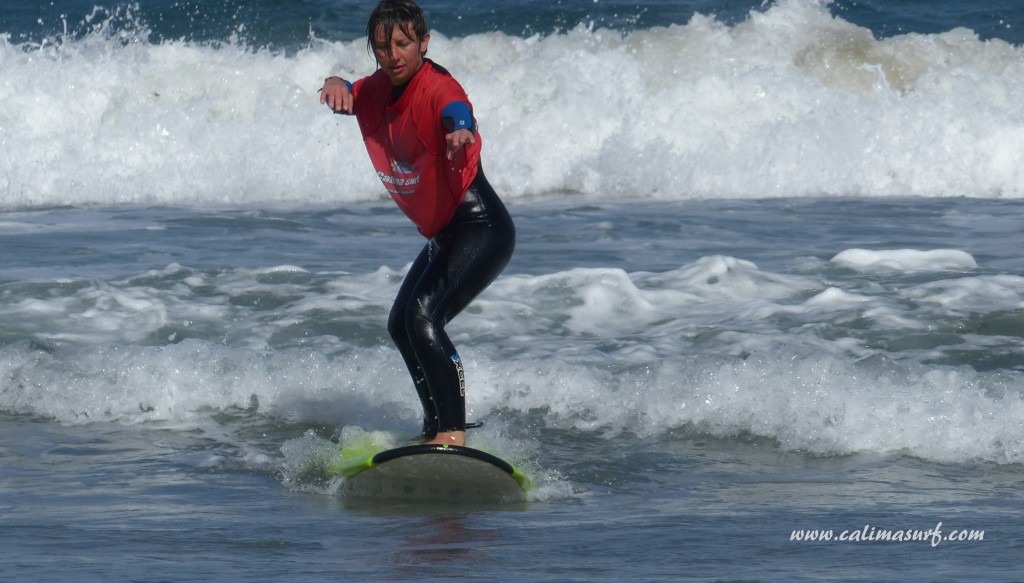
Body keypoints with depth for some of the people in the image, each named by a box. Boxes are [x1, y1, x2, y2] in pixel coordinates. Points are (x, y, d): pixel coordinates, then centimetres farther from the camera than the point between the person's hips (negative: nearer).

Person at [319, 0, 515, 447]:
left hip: (482, 230, -10)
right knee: (402, 326, 22)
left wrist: (460, 131, -67)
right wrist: (335, 86, -27)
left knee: (424, 315, -27)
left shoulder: (436, 88, -22)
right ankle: (436, 428, 37)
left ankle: (453, 431, -29)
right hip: (444, 237, 10)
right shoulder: (380, 90, 6)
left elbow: (454, 110, -42)